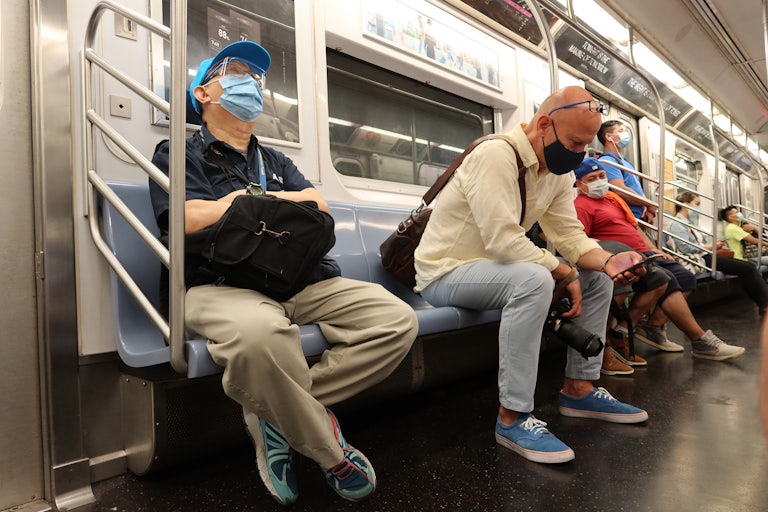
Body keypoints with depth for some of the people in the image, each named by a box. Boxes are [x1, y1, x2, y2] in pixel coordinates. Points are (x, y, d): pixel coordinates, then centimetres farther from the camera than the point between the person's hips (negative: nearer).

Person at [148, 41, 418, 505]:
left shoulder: (276, 162, 28)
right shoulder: (178, 154, 12)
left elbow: (319, 206, 11)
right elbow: (194, 220, -8)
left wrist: (249, 199, 1)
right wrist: (283, 204, 3)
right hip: (222, 286, -5)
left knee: (396, 319, -16)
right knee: (260, 332, -41)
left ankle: (275, 412, -9)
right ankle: (329, 448, -11)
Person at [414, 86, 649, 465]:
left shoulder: (558, 172, 4)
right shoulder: (496, 155, -23)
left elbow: (570, 235, 1)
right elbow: (503, 240, -31)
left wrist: (608, 261, -19)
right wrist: (564, 273, -20)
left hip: (498, 266, 9)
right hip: (445, 273, -9)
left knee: (597, 280, 5)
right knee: (534, 279, -36)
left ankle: (578, 390, 13)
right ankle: (513, 417, -25)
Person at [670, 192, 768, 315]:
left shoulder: (690, 222, 23)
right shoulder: (677, 223, -8)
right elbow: (685, 248, -20)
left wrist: (714, 246, 2)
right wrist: (710, 247, -11)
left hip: (706, 255, 9)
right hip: (699, 260, -9)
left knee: (749, 266, -5)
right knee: (747, 269, -15)